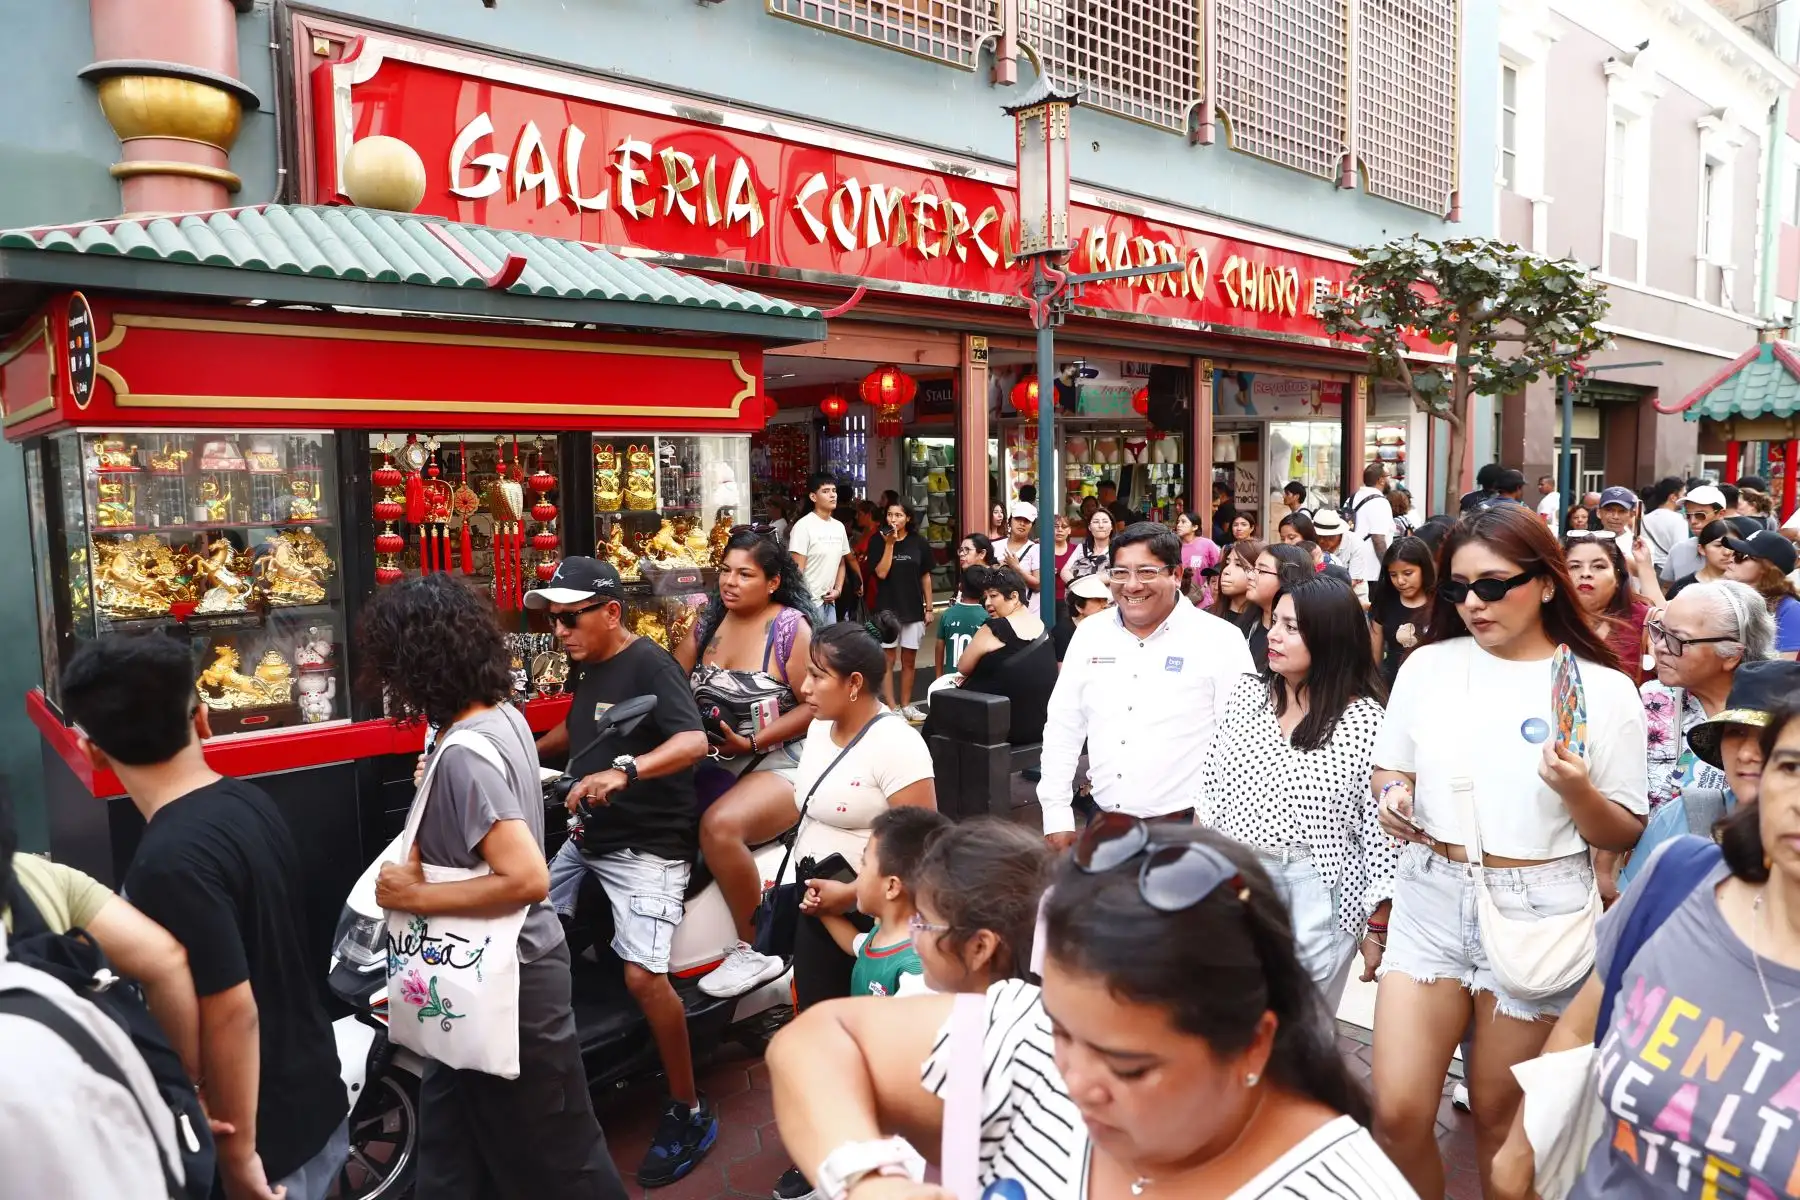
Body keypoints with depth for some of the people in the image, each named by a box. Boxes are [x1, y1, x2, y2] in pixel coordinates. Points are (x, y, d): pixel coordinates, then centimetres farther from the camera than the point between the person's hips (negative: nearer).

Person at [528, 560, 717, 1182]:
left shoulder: (650, 664, -16)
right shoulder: (588, 666, 11)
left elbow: (693, 741, -32)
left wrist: (624, 771, -47)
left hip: (648, 846, -10)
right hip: (587, 839, 10)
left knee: (643, 975, -18)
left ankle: (689, 1111, 1)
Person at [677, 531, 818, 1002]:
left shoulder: (791, 626, -8)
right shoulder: (707, 621, 9)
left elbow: (814, 705, -12)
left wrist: (751, 742, -17)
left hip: (778, 765, -6)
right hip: (714, 763, 6)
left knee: (719, 825, -32)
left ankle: (758, 950, -11)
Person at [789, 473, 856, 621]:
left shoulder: (839, 527, 10)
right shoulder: (803, 526, -12)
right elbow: (797, 570, -13)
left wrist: (838, 590, 5)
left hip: (830, 603, 7)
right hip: (809, 604, -7)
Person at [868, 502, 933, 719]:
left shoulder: (919, 543, 2)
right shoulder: (879, 542, -2)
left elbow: (925, 577, 6)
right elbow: (881, 573, -12)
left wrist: (929, 607, 4)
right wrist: (889, 544, -16)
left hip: (913, 609, 2)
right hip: (887, 609, -2)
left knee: (909, 660, 9)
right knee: (888, 659, 1)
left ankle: (906, 705, 20)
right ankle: (892, 707, 6)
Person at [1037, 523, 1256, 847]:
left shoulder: (1220, 640, -8)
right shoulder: (1090, 633, 5)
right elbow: (1063, 727, 9)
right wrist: (1057, 816, 6)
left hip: (1184, 826, -4)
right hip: (1104, 822, 4)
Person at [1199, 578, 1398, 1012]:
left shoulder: (1366, 720, -11)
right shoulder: (1247, 692, 2)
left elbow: (1381, 833, -9)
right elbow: (1212, 786, 10)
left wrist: (1378, 929, -6)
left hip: (1318, 900, -4)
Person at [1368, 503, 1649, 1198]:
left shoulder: (1603, 690, -5)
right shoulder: (1427, 665, 2)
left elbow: (1623, 837, -1)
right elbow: (1387, 771, 12)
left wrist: (1577, 791, -21)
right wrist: (1391, 796, -9)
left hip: (1537, 911, -2)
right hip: (1431, 898, 2)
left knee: (1500, 1115, 13)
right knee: (1397, 1114, 1)